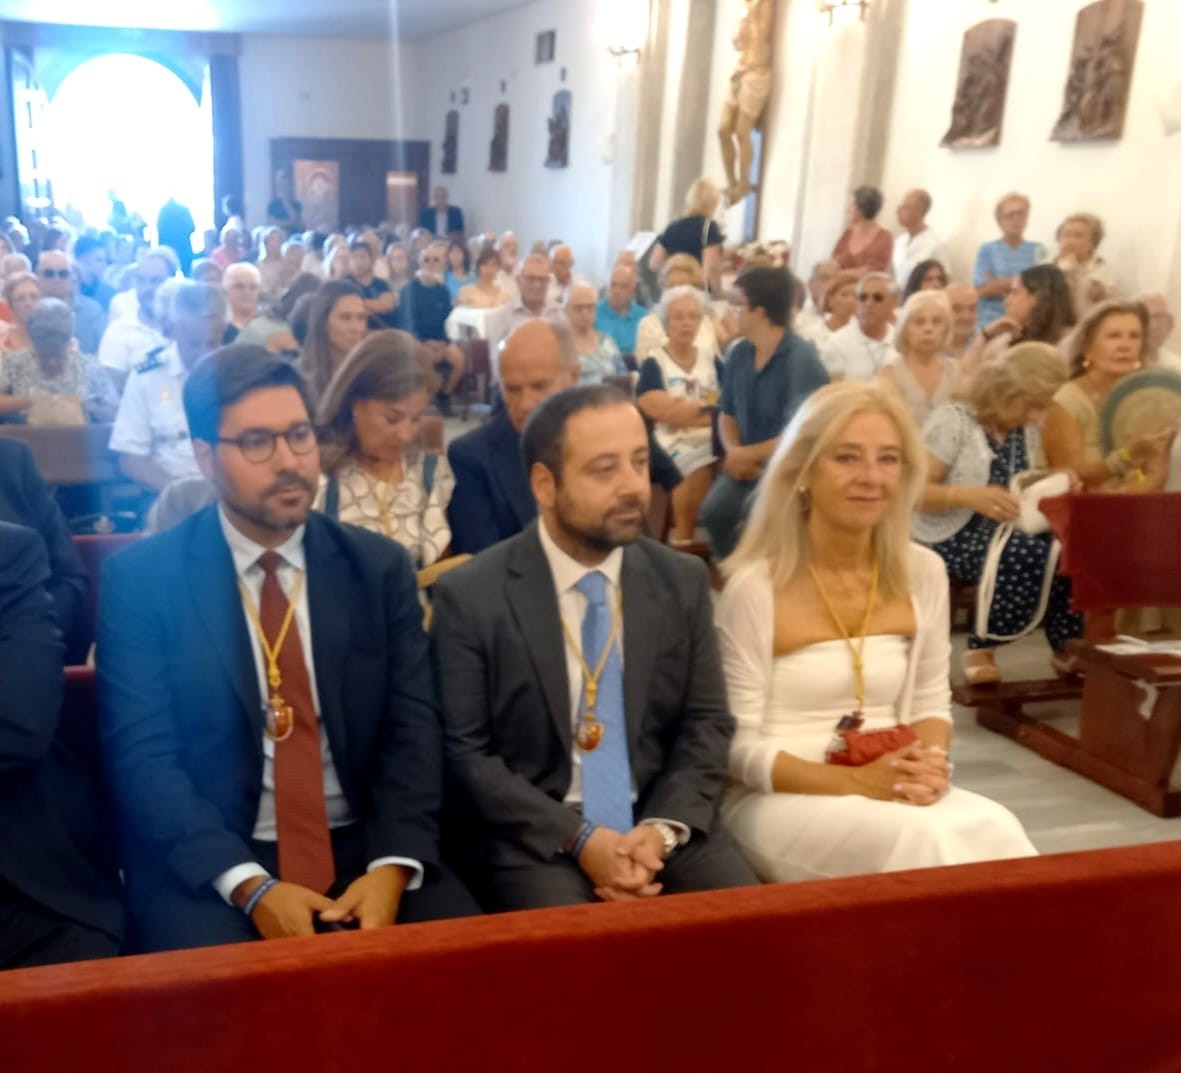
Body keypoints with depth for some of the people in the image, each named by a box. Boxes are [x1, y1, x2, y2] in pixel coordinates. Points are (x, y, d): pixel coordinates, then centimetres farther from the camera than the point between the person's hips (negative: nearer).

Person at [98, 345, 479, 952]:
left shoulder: (379, 566, 4)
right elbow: (142, 757, -7)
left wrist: (392, 868, -16)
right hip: (209, 873, -2)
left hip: (364, 850, 2)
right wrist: (250, 886, -19)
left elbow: (412, 727, 0)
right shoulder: (140, 578, -2)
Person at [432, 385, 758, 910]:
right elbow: (465, 752, -6)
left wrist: (663, 829, -11)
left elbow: (706, 723, 6)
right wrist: (579, 839, -15)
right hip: (537, 838, -3)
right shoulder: (469, 595, -6)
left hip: (659, 825, 4)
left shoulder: (683, 580, 5)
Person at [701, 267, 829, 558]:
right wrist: (734, 453, -8)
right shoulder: (738, 354, 3)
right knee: (713, 511, -21)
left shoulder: (801, 360, -17)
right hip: (748, 462, 5)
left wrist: (747, 454, -10)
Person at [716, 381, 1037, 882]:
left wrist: (930, 761, -10)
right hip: (776, 799, -4)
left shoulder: (923, 572, 4)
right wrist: (854, 782, -21)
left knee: (994, 829, -26)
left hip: (892, 789, 5)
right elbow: (738, 746, -10)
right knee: (920, 839, -31)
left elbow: (931, 702, 12)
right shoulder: (754, 586, -13)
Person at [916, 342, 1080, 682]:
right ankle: (981, 649, -17)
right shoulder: (953, 419, -8)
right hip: (953, 536, -6)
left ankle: (1067, 645, -3)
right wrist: (971, 495, -28)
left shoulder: (1028, 432, 12)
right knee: (1030, 555, -34)